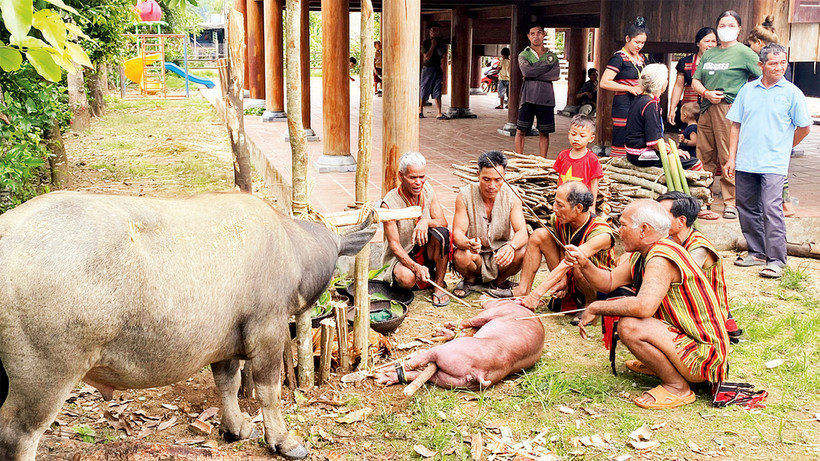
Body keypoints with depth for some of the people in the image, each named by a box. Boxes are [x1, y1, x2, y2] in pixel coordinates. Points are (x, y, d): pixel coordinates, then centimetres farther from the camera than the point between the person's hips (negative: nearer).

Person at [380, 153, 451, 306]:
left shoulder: (427, 190, -5)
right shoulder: (389, 204, -20)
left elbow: (443, 222, -6)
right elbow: (394, 245, -21)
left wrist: (426, 222, -31)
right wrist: (416, 267, -37)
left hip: (426, 252, 4)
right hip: (401, 256, -4)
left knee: (441, 234, -27)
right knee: (407, 278, -36)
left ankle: (439, 284, -12)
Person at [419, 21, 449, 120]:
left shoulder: (440, 42, 11)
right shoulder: (425, 42, -6)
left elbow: (443, 56, 19)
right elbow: (427, 56, -16)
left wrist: (444, 50, -1)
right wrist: (433, 45, -15)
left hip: (438, 68, 4)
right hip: (428, 68, -4)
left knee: (437, 92, -1)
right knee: (424, 90, 3)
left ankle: (439, 113, -6)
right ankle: (420, 110, 20)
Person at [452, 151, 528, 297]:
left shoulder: (511, 196, -11)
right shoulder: (465, 195, -15)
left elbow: (522, 232, -19)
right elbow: (457, 233, -20)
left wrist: (511, 246, -44)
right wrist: (468, 244, -46)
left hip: (500, 257, 1)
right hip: (474, 256, -1)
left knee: (521, 252, -28)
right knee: (460, 256, -33)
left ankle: (499, 280, 6)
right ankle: (470, 279, 6)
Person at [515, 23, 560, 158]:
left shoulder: (551, 55, 14)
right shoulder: (524, 55, 8)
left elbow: (556, 74, -4)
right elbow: (526, 71, -13)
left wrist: (534, 75, -9)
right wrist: (547, 63, -5)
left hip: (546, 97, 2)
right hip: (528, 96, -2)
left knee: (544, 132, 5)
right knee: (521, 131, -2)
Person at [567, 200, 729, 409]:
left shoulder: (662, 259, -26)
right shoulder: (641, 256, 5)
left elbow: (643, 306, -40)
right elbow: (609, 282, 10)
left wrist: (596, 308, -26)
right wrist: (584, 264, -10)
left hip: (703, 357, -10)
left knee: (629, 326, -29)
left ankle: (678, 387, -11)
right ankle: (661, 365, 21)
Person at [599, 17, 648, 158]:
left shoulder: (641, 58, 18)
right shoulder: (619, 58, -6)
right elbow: (604, 83, -16)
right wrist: (629, 88, -15)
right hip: (624, 106, -8)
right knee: (622, 144, -9)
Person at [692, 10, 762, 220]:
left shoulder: (744, 53, 0)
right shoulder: (709, 54, 18)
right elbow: (695, 81, 16)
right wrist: (707, 93, -3)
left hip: (728, 109, -6)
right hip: (706, 108, 6)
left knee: (729, 159, -7)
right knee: (704, 157, 9)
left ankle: (731, 203, -1)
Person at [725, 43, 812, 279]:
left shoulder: (792, 93, -1)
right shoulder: (747, 90, 7)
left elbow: (804, 128, 6)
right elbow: (736, 125, 10)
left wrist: (784, 147, 12)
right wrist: (732, 157, 6)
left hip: (773, 164, -4)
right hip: (745, 162, 4)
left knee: (771, 210, -11)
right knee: (747, 209, 10)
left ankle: (776, 260, -6)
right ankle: (757, 252, 24)